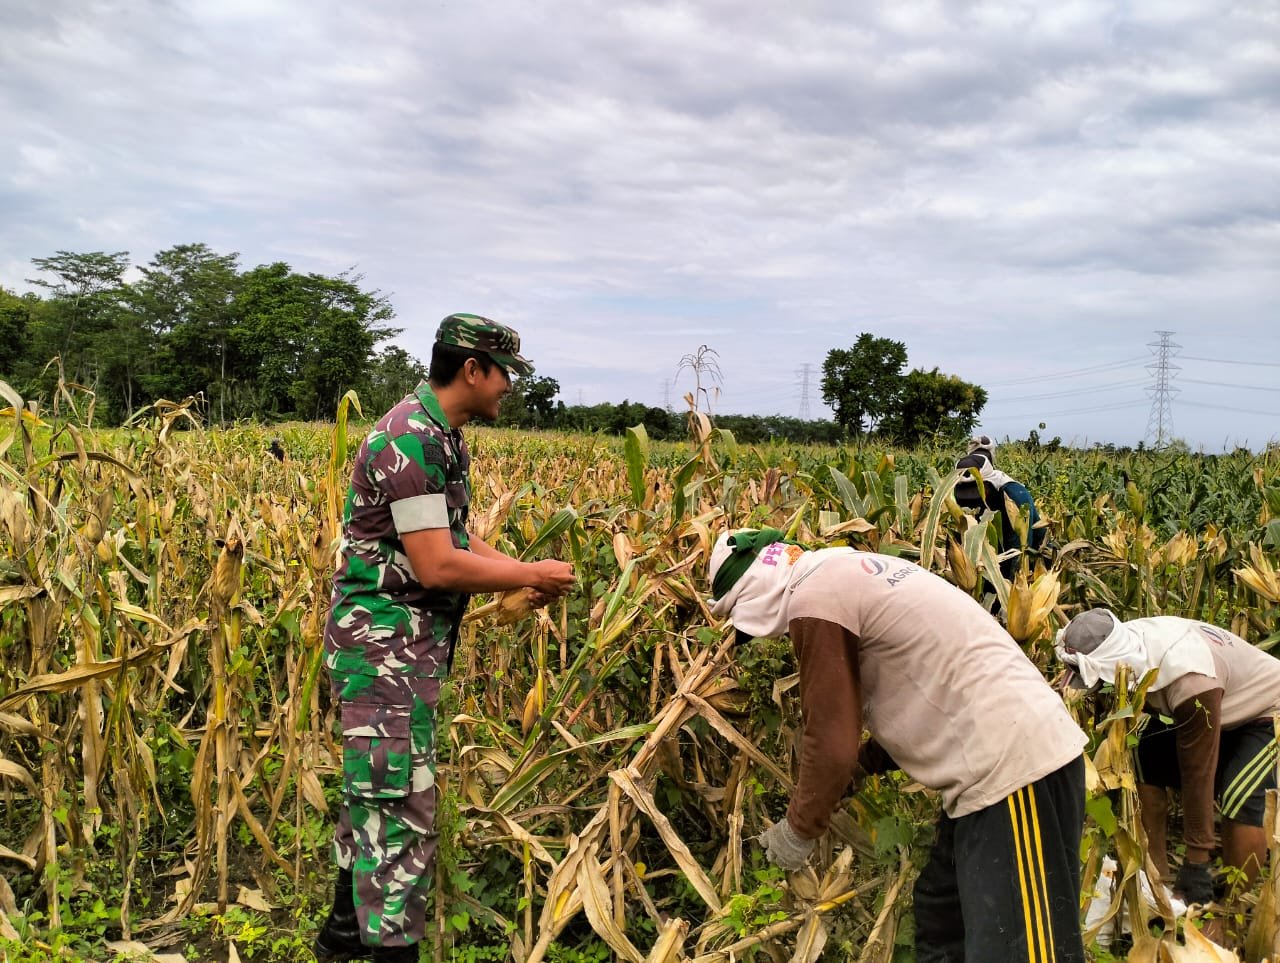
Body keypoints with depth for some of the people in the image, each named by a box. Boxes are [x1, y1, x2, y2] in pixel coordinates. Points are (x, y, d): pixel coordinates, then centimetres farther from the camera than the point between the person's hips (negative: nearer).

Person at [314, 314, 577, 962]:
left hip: (402, 642, 10)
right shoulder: (411, 440, -21)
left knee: (373, 788, 20)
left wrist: (526, 571, 3)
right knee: (400, 803, -5)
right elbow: (435, 566, -24)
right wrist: (531, 576, -14)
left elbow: (453, 537, 15)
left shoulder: (440, 435, 11)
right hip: (385, 643, -10)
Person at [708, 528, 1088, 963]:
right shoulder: (848, 571, 16)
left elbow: (832, 742, -12)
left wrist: (798, 829, 3)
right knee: (939, 918, 21)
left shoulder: (814, 600, -14)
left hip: (1014, 764, -11)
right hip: (1017, 751, 11)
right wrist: (861, 765, 22)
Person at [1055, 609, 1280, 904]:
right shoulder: (1123, 641, -23)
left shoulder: (1191, 683, -42)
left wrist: (1196, 863, -25)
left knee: (1241, 801, -29)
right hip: (1218, 708, 7)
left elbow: (1198, 774, -34)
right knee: (1144, 757, -8)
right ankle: (1157, 878, -2)